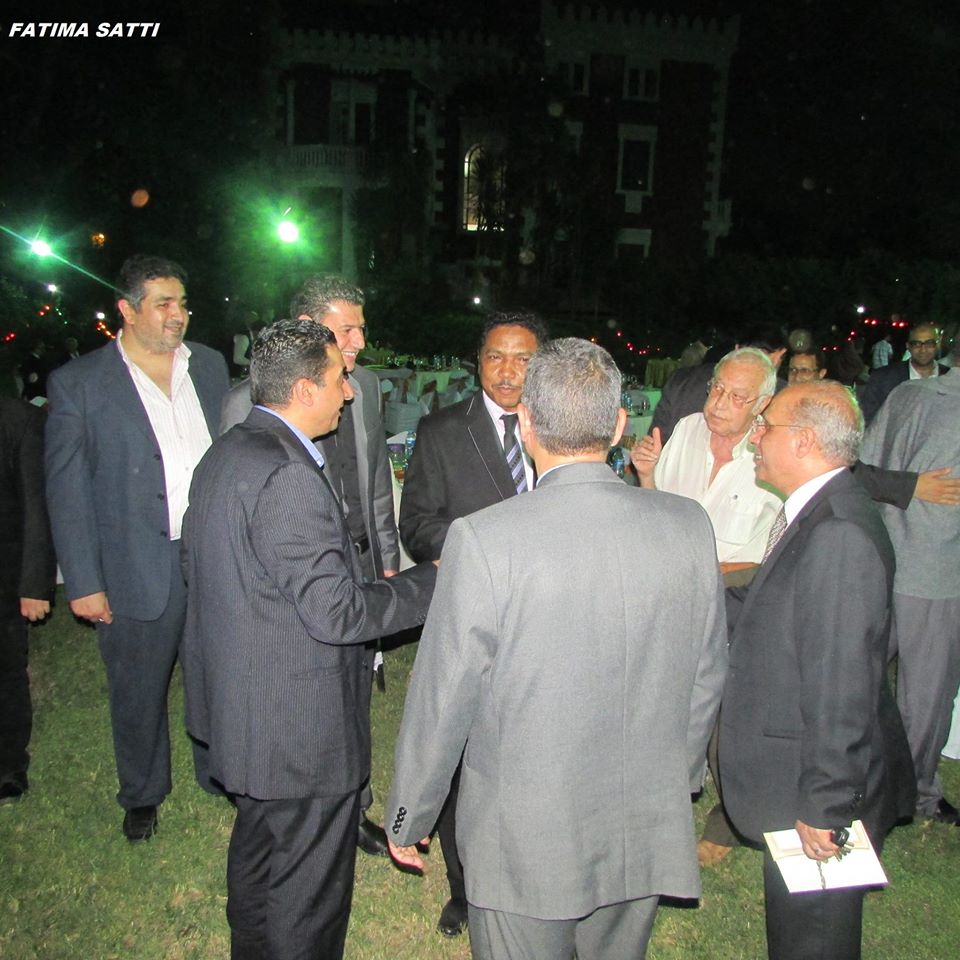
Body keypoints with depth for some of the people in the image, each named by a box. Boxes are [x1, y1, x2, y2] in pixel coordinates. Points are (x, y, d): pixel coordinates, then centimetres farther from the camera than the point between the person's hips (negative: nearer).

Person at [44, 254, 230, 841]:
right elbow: (67, 490, -6)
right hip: (139, 568, -3)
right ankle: (143, 796, 40)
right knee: (139, 694, 15)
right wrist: (84, 583, -7)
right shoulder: (78, 383, -7)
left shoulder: (210, 365, 5)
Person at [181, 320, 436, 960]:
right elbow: (336, 613, -27)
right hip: (299, 725, -11)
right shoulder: (287, 476, -27)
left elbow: (195, 564, 14)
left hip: (243, 708, 11)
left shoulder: (226, 454, 5)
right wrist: (434, 581, -14)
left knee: (259, 847, 30)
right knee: (309, 884, 10)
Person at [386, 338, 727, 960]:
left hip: (524, 844, -4)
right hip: (649, 833, 4)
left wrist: (408, 819, 1)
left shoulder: (483, 541, -23)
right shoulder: (690, 526, -10)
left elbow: (442, 700, -15)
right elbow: (708, 676, 2)